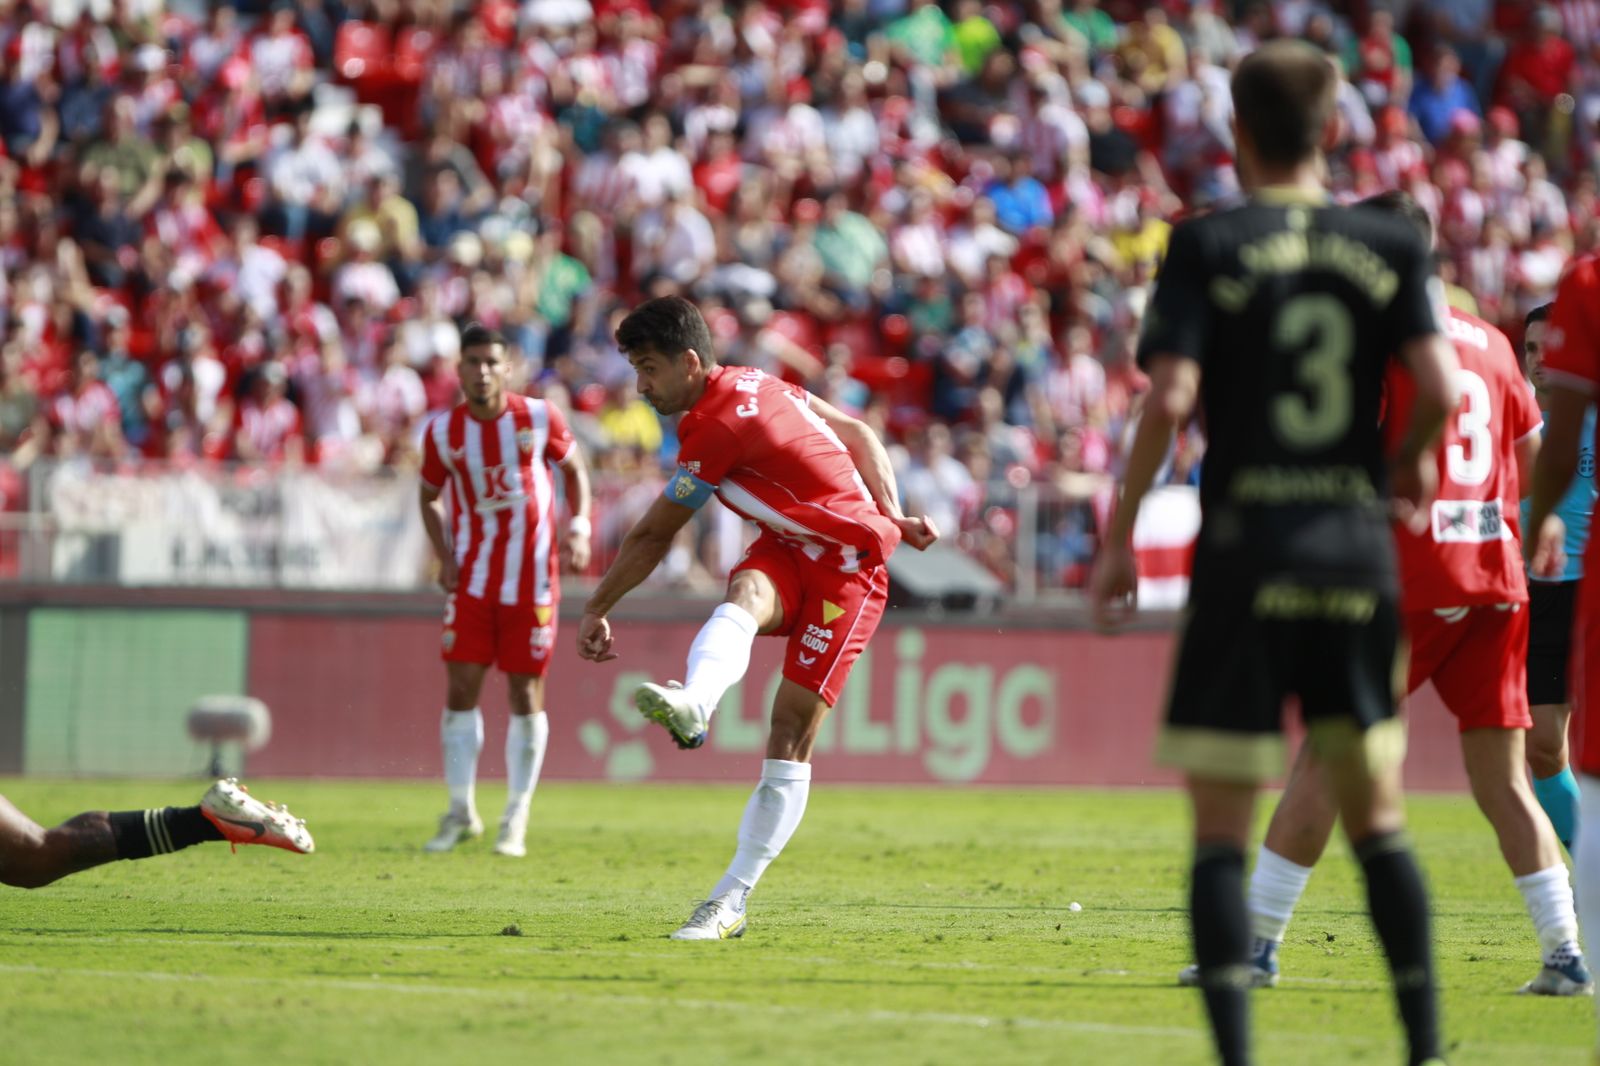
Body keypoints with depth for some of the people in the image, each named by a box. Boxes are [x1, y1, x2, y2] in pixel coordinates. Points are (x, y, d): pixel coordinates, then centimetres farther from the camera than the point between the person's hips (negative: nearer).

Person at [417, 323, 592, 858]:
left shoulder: (539, 417, -7)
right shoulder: (443, 432, -3)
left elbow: (574, 468, 9)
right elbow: (430, 496, 12)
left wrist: (578, 526, -7)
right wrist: (444, 555, -2)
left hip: (532, 578, -1)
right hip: (472, 580, 1)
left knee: (526, 694, 0)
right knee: (460, 689, -3)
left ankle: (516, 820, 10)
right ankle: (461, 811, 11)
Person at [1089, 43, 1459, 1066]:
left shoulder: (1207, 246, -3)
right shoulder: (1390, 245, 4)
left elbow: (1170, 398, -13)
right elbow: (1440, 386, -5)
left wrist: (1121, 539, -5)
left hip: (1245, 549, -3)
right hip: (1357, 550, 3)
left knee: (1221, 827, 0)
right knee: (1376, 811, 15)